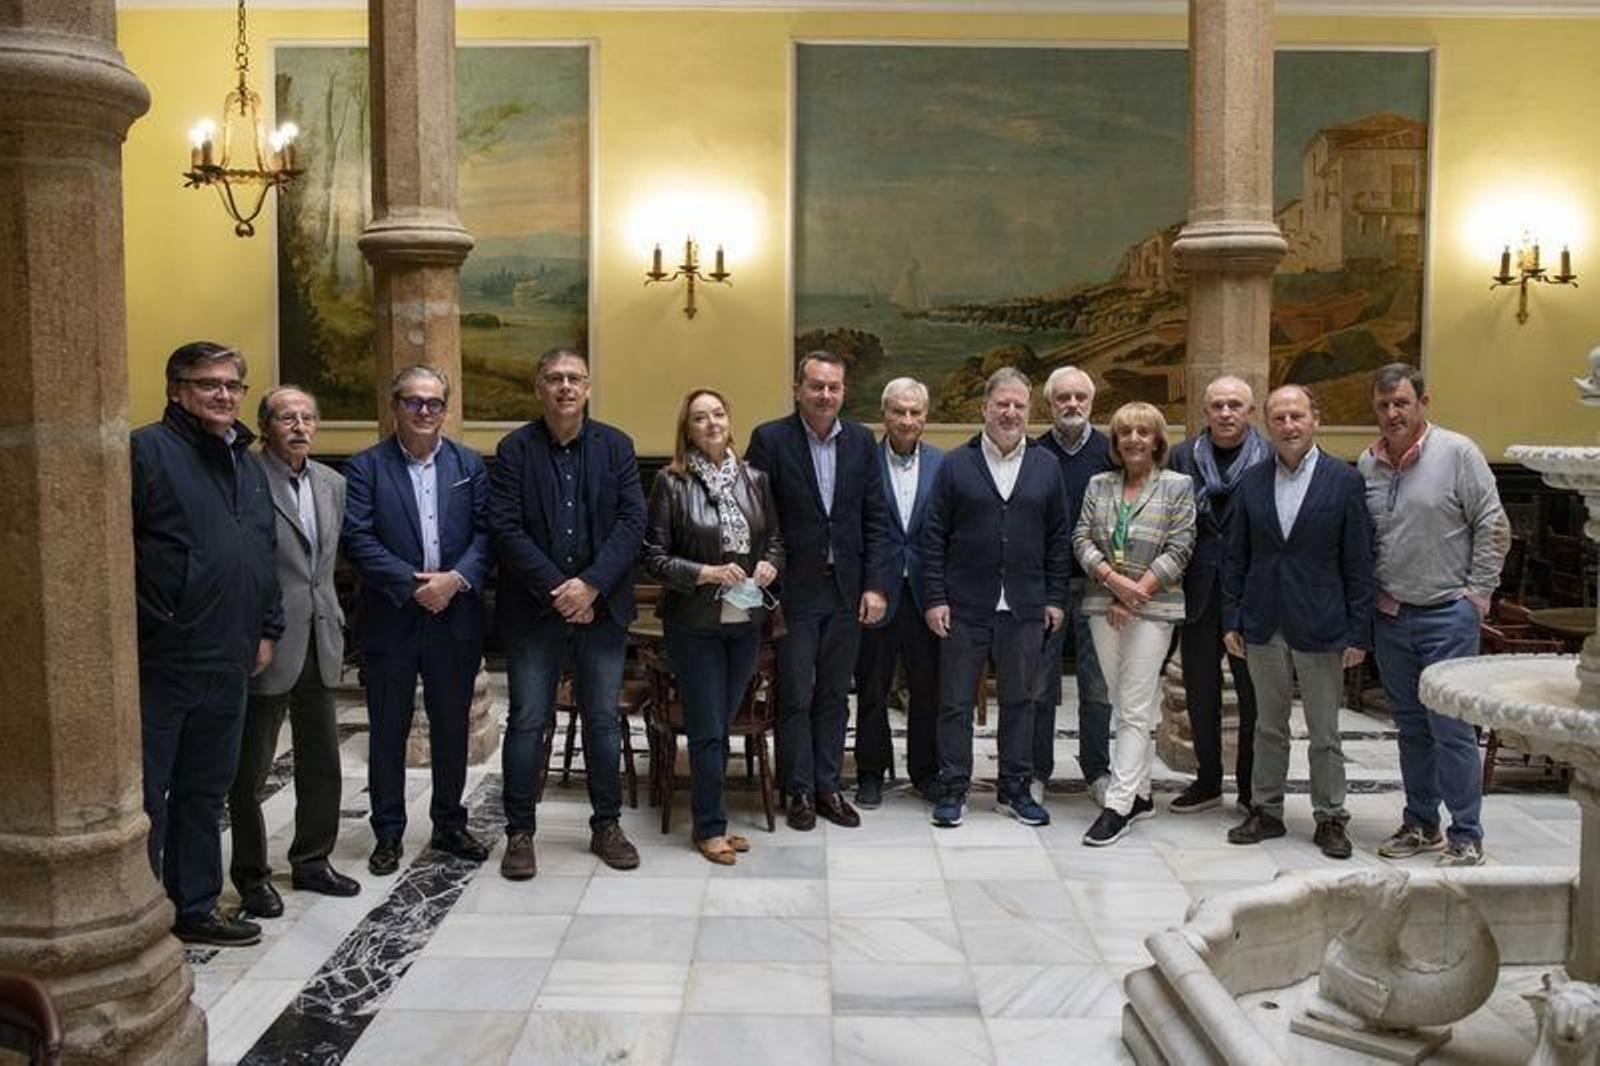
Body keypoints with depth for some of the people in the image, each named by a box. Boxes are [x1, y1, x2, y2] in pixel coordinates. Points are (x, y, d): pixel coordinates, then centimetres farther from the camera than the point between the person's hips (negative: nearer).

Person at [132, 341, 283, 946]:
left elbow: (265, 554, 22)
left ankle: (195, 907, 29)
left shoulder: (246, 463, 17)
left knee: (205, 793, 17)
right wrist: (141, 628, -18)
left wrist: (266, 629, 16)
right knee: (144, 798, 2)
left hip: (227, 665, 8)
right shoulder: (147, 451, -8)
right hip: (158, 663, -8)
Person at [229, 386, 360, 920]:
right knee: (251, 766, 7)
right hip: (267, 644, -7)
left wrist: (335, 623, 15)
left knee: (322, 763, 15)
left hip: (319, 643, 7)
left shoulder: (332, 483, 11)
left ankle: (312, 861, 30)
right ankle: (252, 874, 20)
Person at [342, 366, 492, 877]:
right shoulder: (365, 467, -2)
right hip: (390, 621, -2)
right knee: (388, 732, 8)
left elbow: (485, 532, 0)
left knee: (452, 728, 12)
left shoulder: (470, 465, 7)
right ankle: (389, 834, 22)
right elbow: (358, 540, -10)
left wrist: (456, 579, -16)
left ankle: (449, 824, 27)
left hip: (455, 619, 2)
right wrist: (413, 584, -18)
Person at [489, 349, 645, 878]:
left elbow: (633, 521, -3)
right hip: (533, 610, -2)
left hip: (601, 608, 2)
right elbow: (506, 528, -8)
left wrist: (591, 585, -14)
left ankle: (606, 825, 23)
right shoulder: (515, 449, -1)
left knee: (603, 720, 10)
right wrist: (555, 590, -14)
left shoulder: (615, 446, 4)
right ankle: (520, 832, 15)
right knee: (527, 722, 4)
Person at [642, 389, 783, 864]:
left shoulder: (754, 480, 6)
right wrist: (706, 573, -19)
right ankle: (710, 828, 13)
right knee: (707, 730, 0)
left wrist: (769, 565, -6)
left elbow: (776, 538, 15)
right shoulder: (671, 483, -7)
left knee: (720, 725, 13)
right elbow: (654, 557, -7)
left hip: (746, 621, 4)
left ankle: (711, 819, 26)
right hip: (694, 624, -4)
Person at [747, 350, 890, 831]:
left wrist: (875, 585, -1)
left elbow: (876, 519, 5)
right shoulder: (770, 439, -6)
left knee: (834, 696, 12)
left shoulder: (861, 440, 4)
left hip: (847, 591, 3)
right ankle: (799, 792, 17)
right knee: (796, 697, 4)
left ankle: (828, 786, 24)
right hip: (794, 589, -3)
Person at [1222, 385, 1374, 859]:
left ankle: (1330, 818, 20)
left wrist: (1358, 633, -7)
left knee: (1324, 733, 6)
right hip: (1263, 625, 3)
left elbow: (1358, 564, -4)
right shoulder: (1252, 481, 5)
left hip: (1320, 627, -3)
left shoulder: (1345, 480, -4)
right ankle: (1267, 810, 25)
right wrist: (1231, 620, 3)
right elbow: (1236, 558, 8)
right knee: (1269, 727, 14)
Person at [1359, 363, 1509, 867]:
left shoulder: (1457, 452, -8)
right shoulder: (1368, 464, 6)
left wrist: (1477, 592, -7)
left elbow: (1493, 526, -6)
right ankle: (1421, 824, 26)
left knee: (1451, 728, -4)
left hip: (1447, 615, -5)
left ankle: (1466, 836, 8)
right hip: (1390, 616, 5)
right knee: (1411, 728, 14)